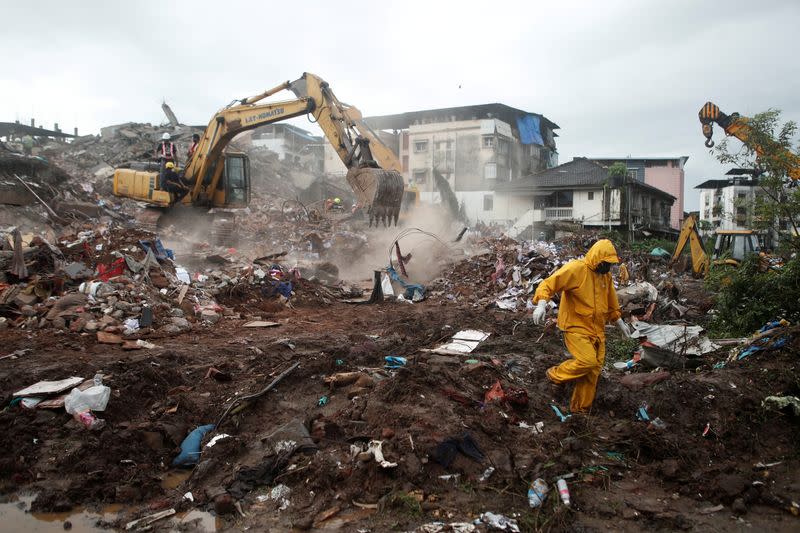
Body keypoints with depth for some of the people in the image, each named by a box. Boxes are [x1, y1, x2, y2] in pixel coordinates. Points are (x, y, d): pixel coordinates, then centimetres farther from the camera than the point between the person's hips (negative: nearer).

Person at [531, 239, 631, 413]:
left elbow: (610, 301, 24)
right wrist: (541, 304, -38)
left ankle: (581, 409, 23)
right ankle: (555, 374, 4)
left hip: (597, 330, 7)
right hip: (576, 328, -7)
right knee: (588, 361, -23)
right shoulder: (575, 269, -16)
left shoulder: (606, 275, 9)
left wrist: (619, 322, 26)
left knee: (593, 370, 8)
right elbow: (548, 284, -22)